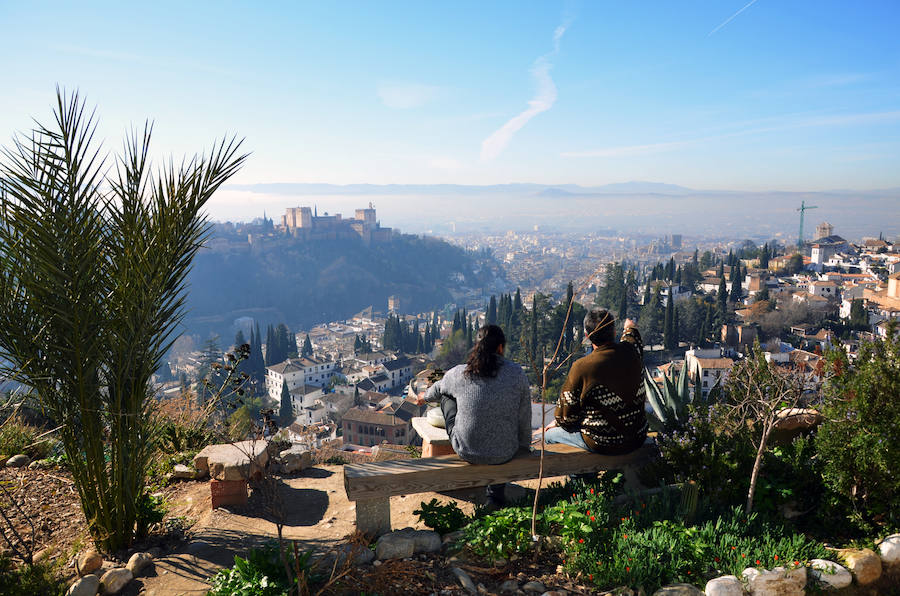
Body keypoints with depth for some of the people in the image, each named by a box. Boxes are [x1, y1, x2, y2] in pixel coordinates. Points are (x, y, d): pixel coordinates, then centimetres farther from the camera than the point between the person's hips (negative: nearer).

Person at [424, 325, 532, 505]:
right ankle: (496, 494, 45)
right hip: (505, 453, 1)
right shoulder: (517, 373, -9)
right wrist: (524, 447, 19)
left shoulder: (459, 373, -8)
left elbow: (437, 390, 15)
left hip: (467, 452, 0)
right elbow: (524, 417, 0)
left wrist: (425, 397, 39)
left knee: (448, 397, 22)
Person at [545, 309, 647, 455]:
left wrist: (557, 423, 13)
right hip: (638, 439, 6)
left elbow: (567, 417, -10)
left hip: (604, 445, -6)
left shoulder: (582, 367, -22)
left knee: (549, 433, 13)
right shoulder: (631, 351, -9)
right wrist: (630, 328, 44)